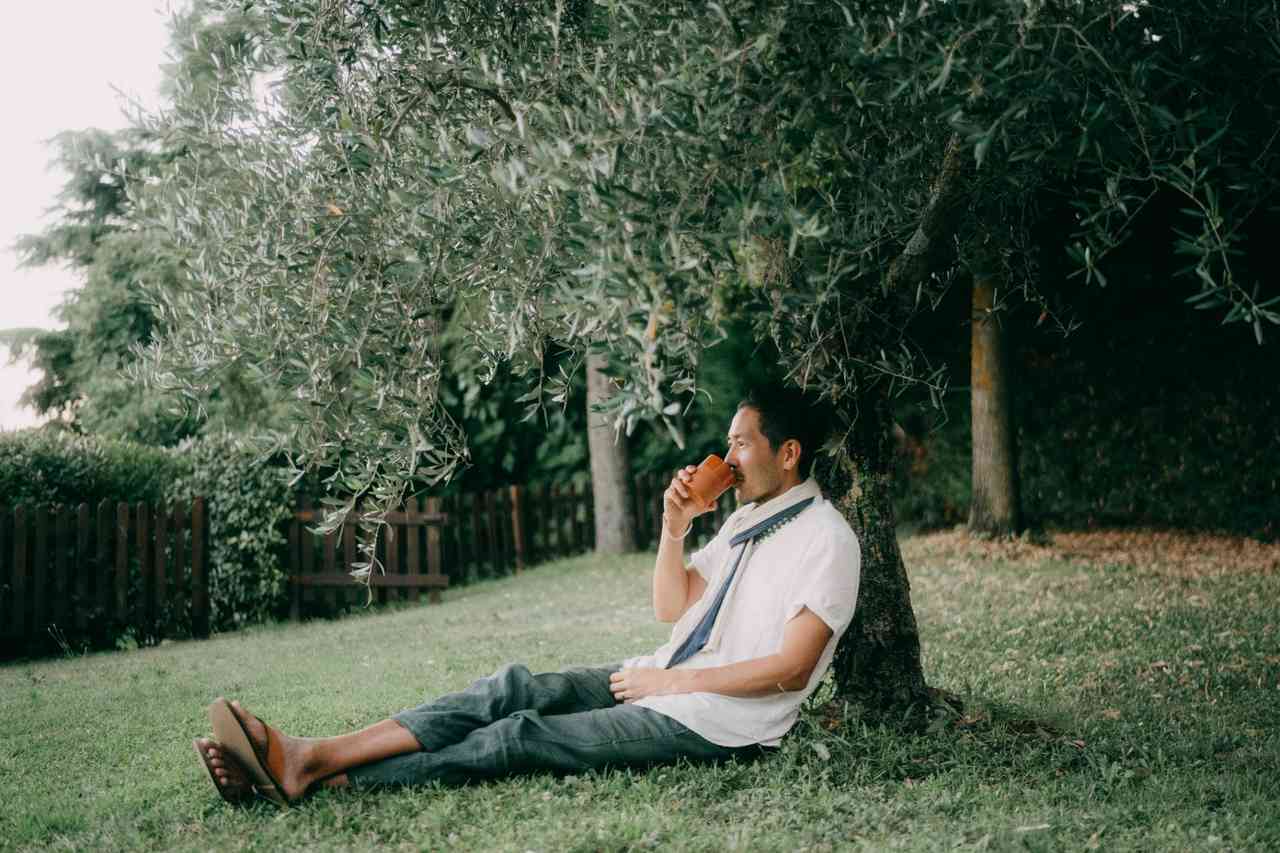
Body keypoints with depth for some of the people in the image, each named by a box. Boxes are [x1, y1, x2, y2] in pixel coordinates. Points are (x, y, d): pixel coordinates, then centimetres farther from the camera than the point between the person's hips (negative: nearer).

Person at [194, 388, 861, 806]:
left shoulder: (826, 540, -10)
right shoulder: (748, 518, 18)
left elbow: (790, 669, -18)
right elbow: (671, 609, 18)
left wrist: (671, 681, -15)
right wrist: (674, 527, 2)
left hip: (717, 721, -8)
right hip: (664, 681, 8)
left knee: (522, 737, -19)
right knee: (512, 688, -12)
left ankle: (320, 780, -23)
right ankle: (311, 756, -21)